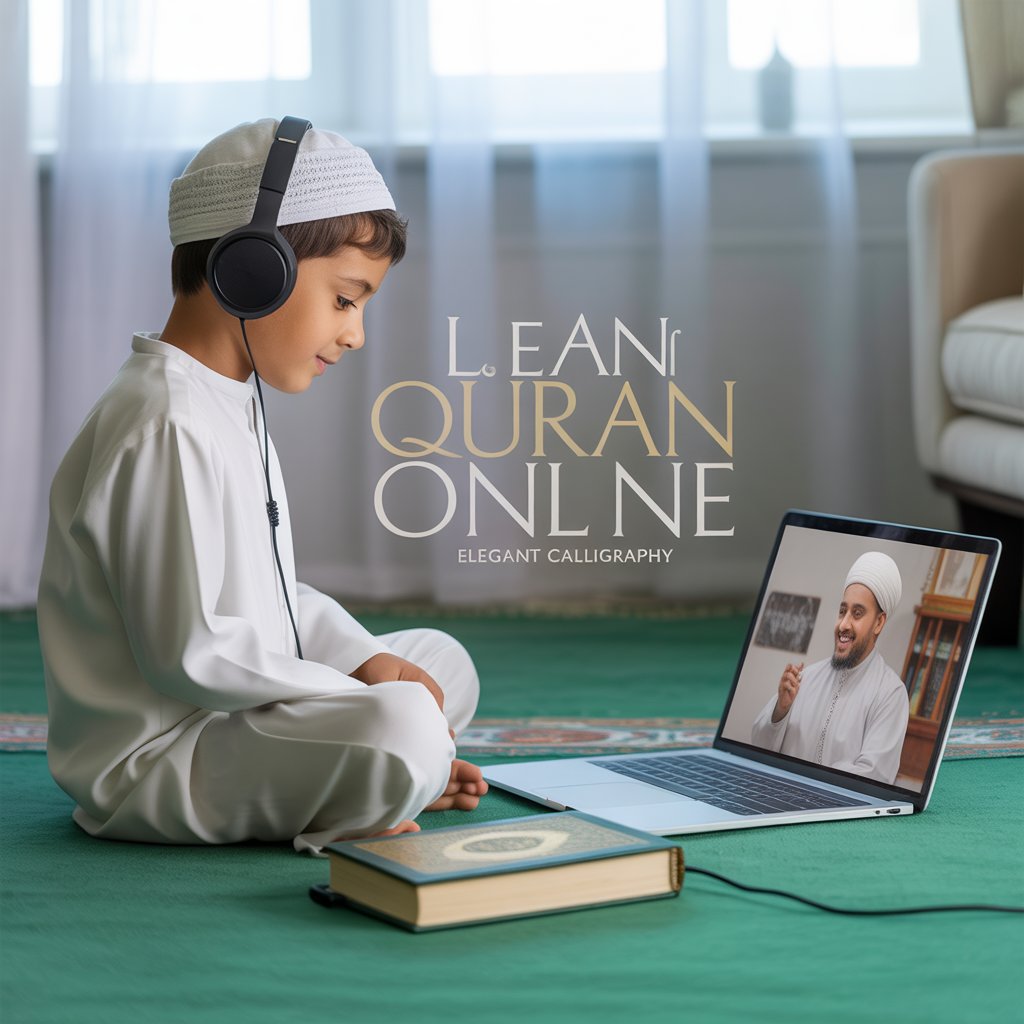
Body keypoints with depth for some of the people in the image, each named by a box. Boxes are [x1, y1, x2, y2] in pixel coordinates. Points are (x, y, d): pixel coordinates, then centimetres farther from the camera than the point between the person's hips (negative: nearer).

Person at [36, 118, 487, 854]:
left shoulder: (230, 405, 15)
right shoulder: (167, 430, -21)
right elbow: (187, 649, -26)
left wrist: (365, 660, 2)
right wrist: (361, 698, -18)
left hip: (237, 713, 11)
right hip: (149, 760, -11)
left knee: (442, 662, 17)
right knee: (403, 726, -32)